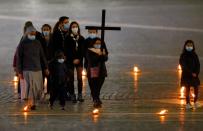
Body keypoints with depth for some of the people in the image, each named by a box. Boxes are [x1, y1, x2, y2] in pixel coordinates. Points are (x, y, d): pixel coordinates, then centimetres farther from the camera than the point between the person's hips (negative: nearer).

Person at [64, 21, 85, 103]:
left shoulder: (81, 38, 5)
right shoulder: (68, 38, -2)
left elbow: (83, 50, 4)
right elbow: (67, 51, -4)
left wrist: (79, 59, -8)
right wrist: (73, 60, -10)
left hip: (79, 60, 2)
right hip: (70, 61, -2)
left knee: (80, 78, -2)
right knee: (71, 78, 1)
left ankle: (80, 95, 2)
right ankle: (72, 95, 5)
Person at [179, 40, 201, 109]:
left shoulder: (194, 55, 6)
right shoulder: (183, 56, -3)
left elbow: (198, 65, 4)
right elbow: (183, 66, -9)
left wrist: (196, 73, -13)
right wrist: (191, 73, -16)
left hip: (194, 75, 3)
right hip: (186, 75, -3)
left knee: (196, 88, -1)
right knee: (187, 89, -1)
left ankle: (195, 102, 13)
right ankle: (188, 103, 4)